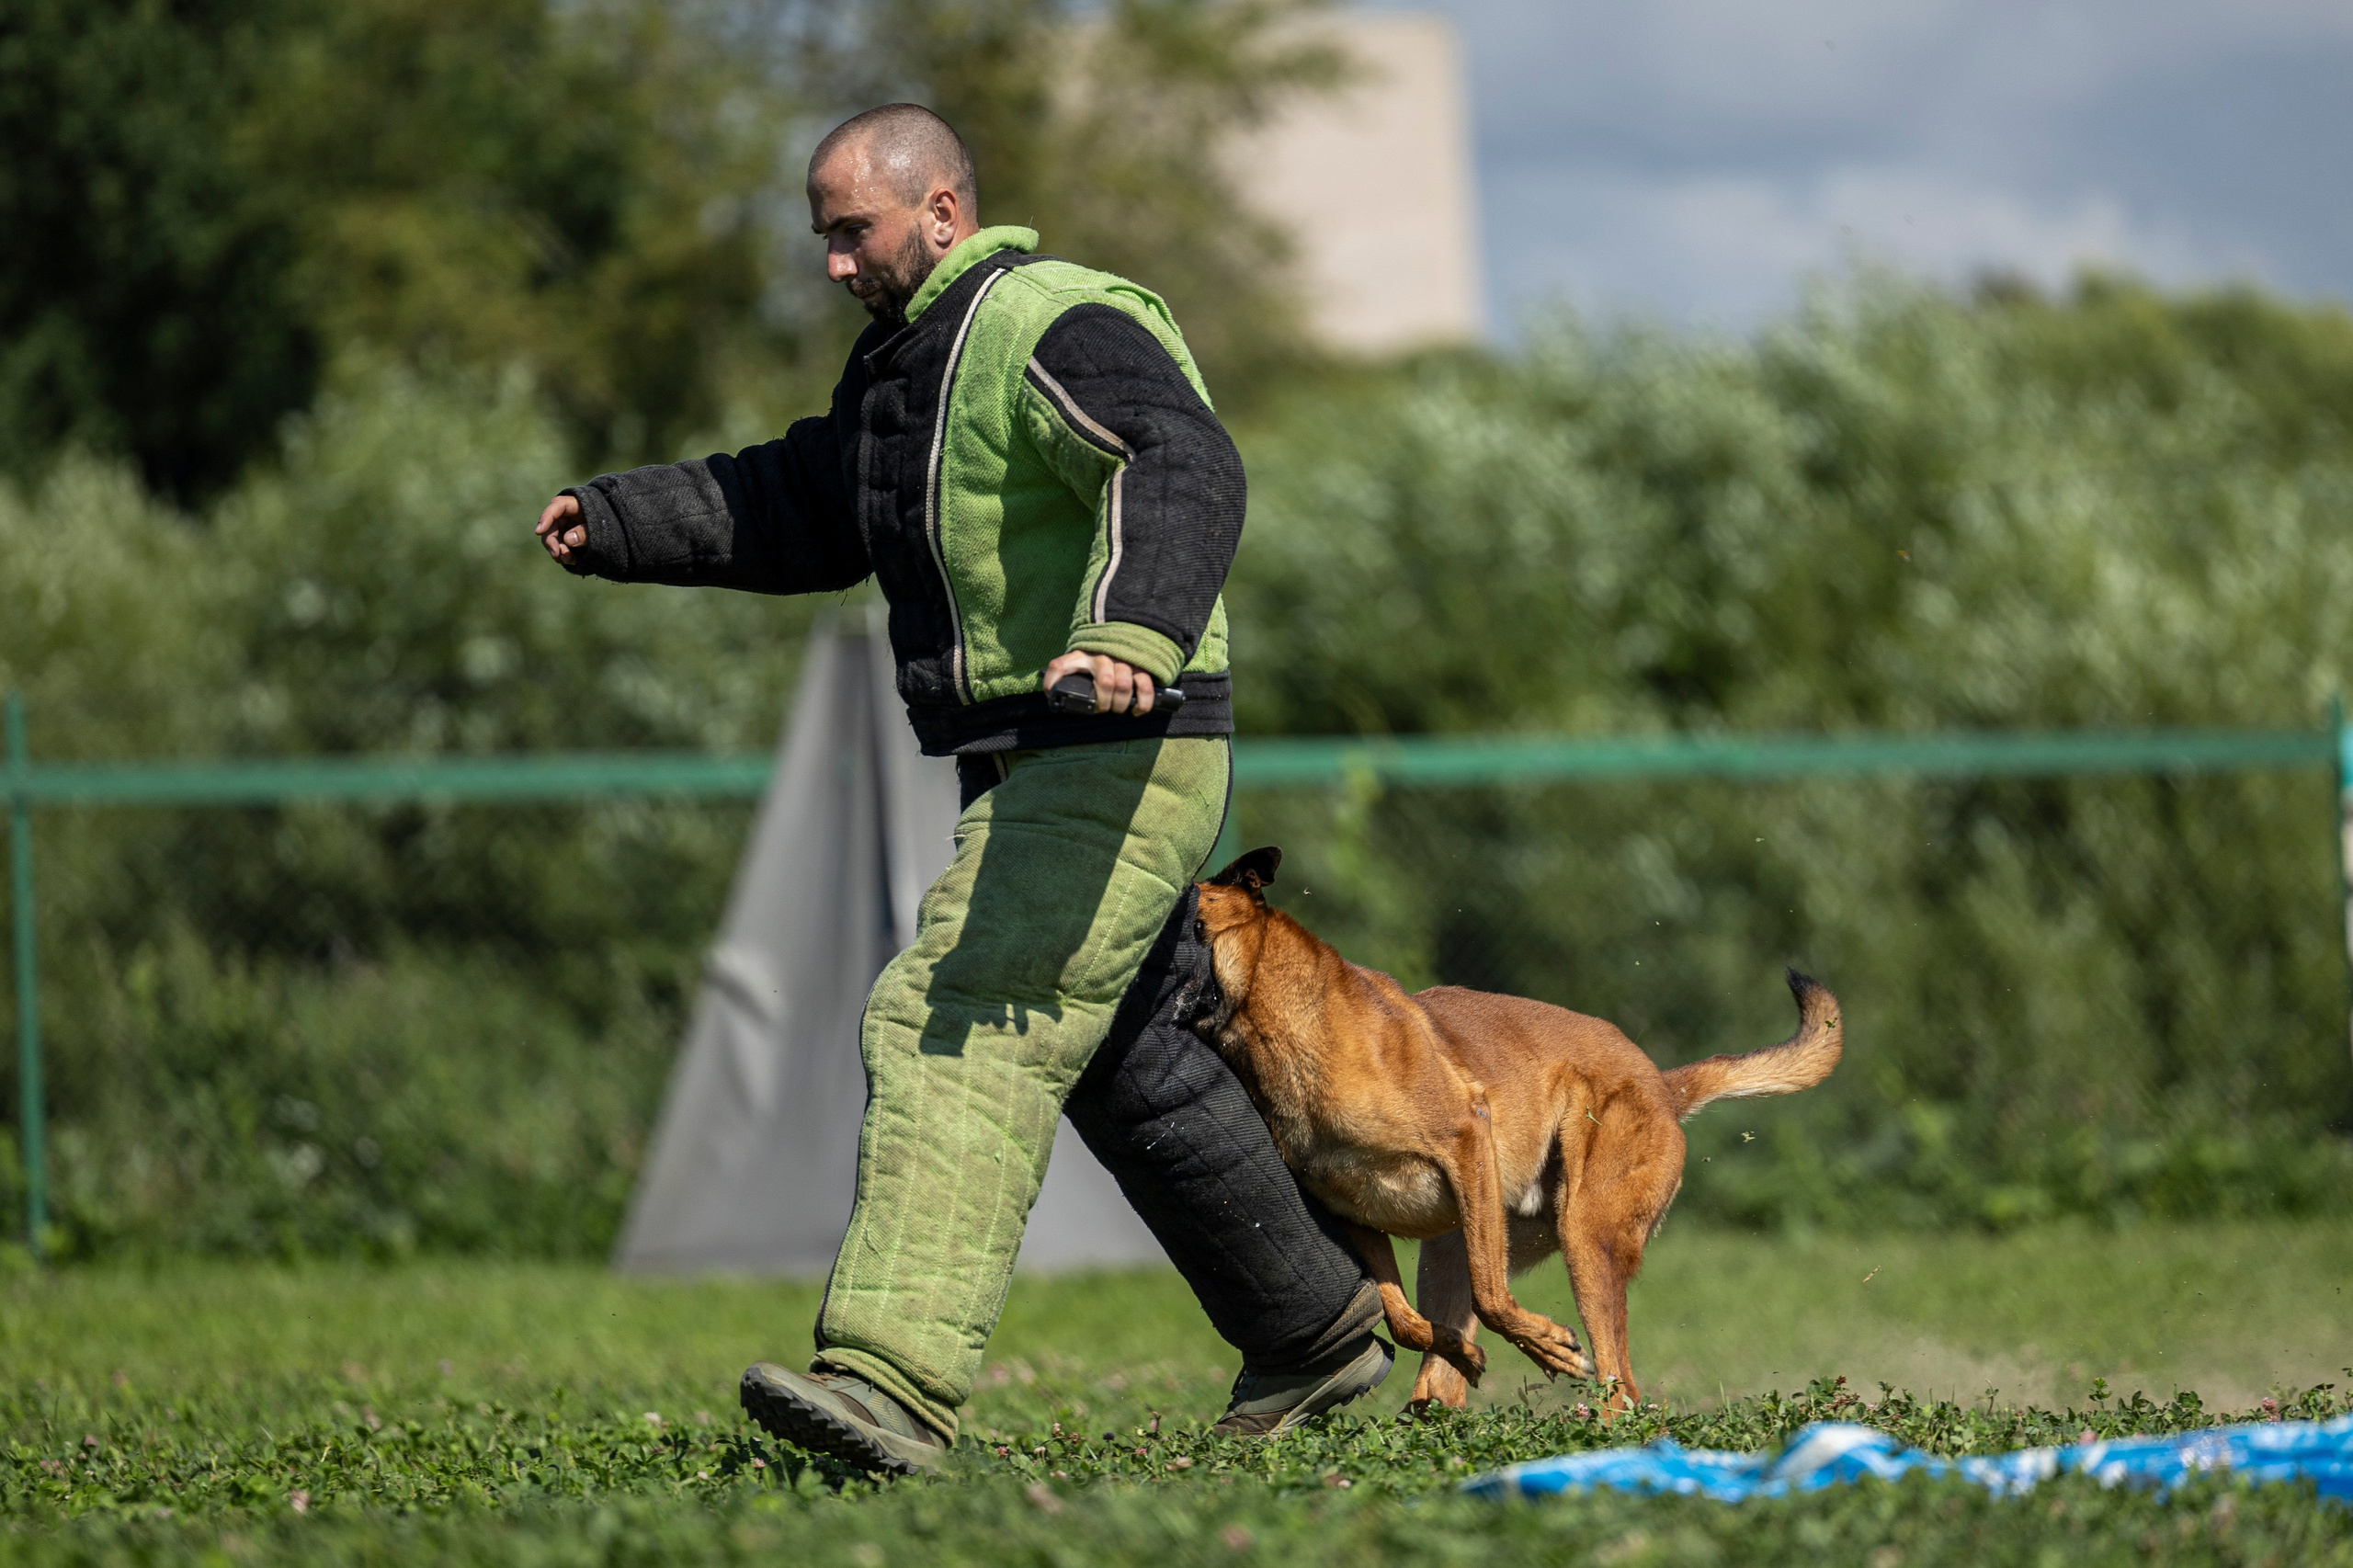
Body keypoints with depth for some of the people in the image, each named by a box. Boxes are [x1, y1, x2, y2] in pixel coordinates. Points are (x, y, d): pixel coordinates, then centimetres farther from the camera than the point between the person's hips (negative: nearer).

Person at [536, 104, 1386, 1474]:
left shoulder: (1055, 331, -16)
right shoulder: (908, 354, 17)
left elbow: (1185, 469, -34)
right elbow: (803, 510, 30)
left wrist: (1136, 629, -51)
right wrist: (617, 523, 21)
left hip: (1122, 760, -11)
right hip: (1036, 776, 11)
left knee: (957, 1030, -21)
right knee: (1123, 1068, 20)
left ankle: (895, 1380, -30)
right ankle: (1318, 1327, 35)